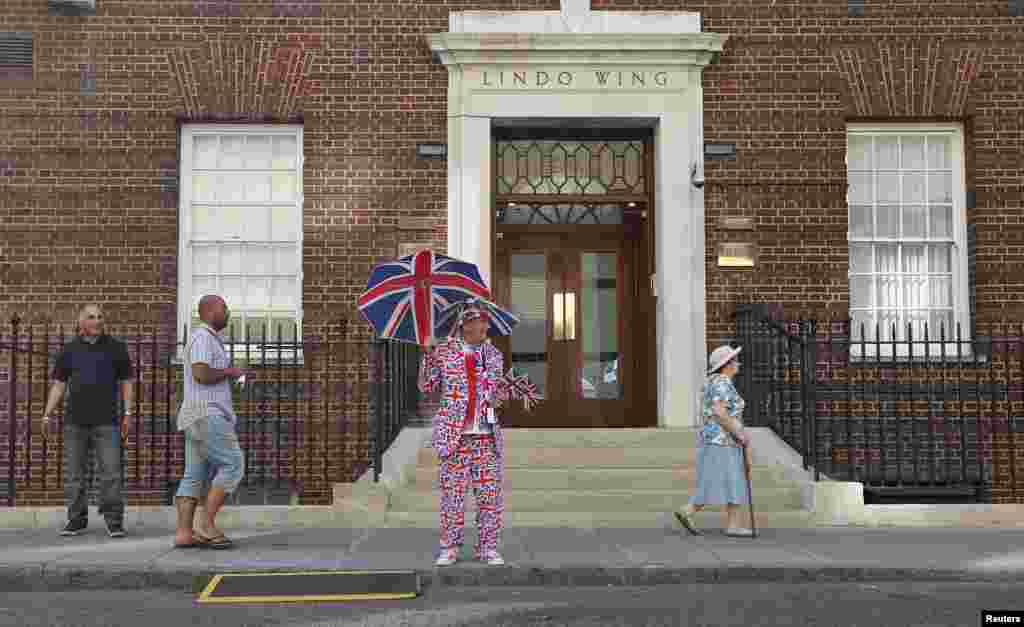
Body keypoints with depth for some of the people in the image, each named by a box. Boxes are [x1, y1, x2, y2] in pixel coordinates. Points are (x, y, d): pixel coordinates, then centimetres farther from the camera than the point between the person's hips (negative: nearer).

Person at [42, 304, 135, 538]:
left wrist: (128, 413, -2)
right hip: (74, 422, 2)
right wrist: (47, 415, 3)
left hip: (106, 422, -2)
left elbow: (126, 383, 8)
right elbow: (58, 385, 11)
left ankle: (114, 521, -2)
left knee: (111, 472, -7)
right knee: (74, 474, 5)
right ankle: (76, 519, 14)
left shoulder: (116, 348, 6)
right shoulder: (69, 350, 9)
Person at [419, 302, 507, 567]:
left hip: (486, 434, 3)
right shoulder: (444, 352, 2)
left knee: (490, 492, 2)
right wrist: (429, 354, -9)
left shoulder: (494, 355, 11)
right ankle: (449, 547, 11)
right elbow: (426, 387, 2)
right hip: (454, 434, -3)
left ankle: (488, 547, 12)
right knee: (452, 491, 0)